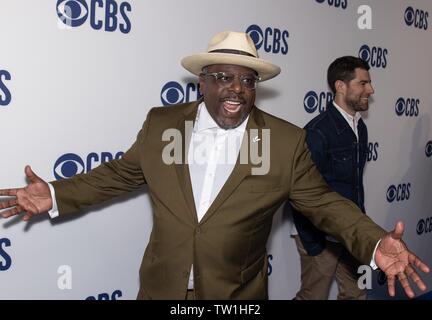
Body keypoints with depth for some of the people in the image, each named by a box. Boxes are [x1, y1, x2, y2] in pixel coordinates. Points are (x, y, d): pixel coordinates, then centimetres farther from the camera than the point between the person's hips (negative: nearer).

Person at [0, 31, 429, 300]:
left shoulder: (286, 141, -9)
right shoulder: (161, 123, -4)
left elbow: (323, 203, -4)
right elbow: (120, 173, 7)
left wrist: (375, 243, -18)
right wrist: (55, 194, -1)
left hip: (238, 294, -1)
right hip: (160, 287, 2)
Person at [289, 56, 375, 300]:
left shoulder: (360, 128, 5)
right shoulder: (318, 131, -19)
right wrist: (313, 244, -14)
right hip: (321, 237, -7)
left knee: (356, 293, 17)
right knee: (313, 295, 8)